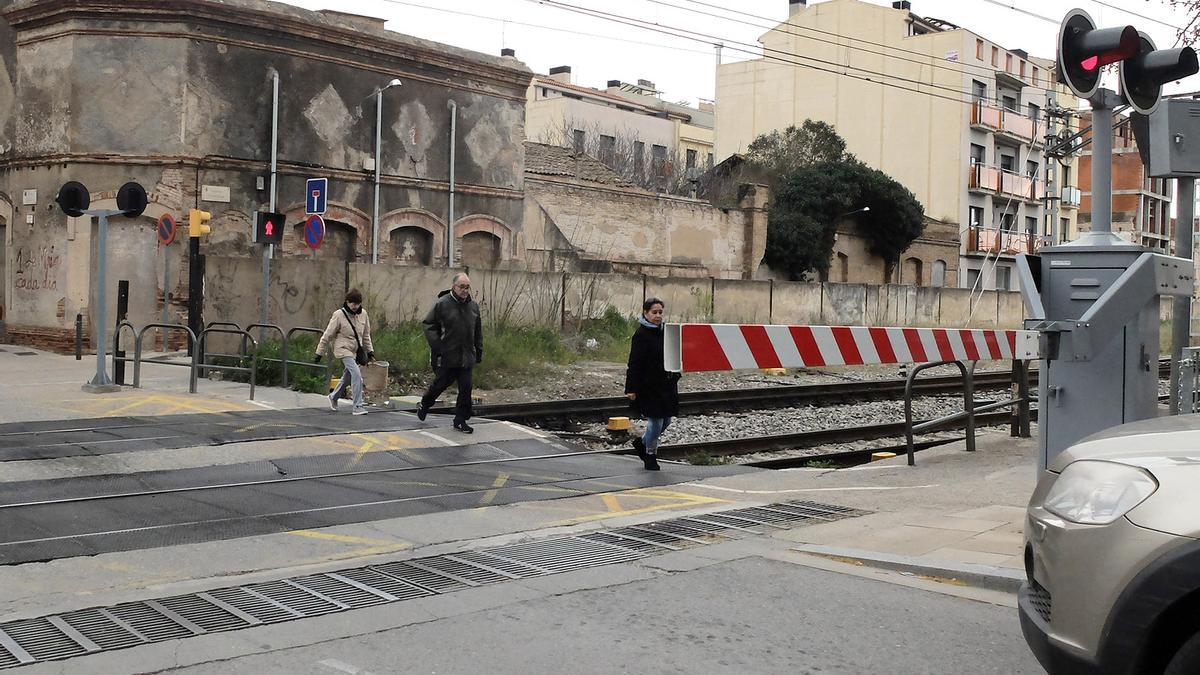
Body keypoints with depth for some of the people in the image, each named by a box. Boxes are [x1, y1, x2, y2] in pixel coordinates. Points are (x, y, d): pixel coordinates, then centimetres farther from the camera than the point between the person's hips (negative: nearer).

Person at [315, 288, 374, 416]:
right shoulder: (339, 315, -14)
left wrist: (370, 351, 12)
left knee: (347, 377, 18)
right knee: (357, 375, -19)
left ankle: (334, 397, 43)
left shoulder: (363, 314, 0)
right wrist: (319, 353, -4)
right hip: (344, 349, -6)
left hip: (356, 351, 6)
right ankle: (357, 406, -15)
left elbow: (366, 335, 14)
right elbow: (327, 335, -7)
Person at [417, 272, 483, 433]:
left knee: (466, 388, 1)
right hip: (446, 356, -4)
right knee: (441, 383, 8)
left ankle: (460, 420, 11)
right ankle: (424, 405, 35)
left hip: (466, 357, 4)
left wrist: (479, 352, 17)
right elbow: (429, 325, -5)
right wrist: (437, 346, -13)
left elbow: (478, 331, 19)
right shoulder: (442, 304, -7)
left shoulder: (473, 306, 10)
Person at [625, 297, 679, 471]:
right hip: (649, 386, -7)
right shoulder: (640, 334, -11)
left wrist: (675, 377, 18)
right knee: (656, 421, -4)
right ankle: (650, 455, 15)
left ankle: (642, 442, 35)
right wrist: (631, 388, -17)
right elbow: (634, 363, -14)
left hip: (666, 385, 7)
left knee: (666, 420, 13)